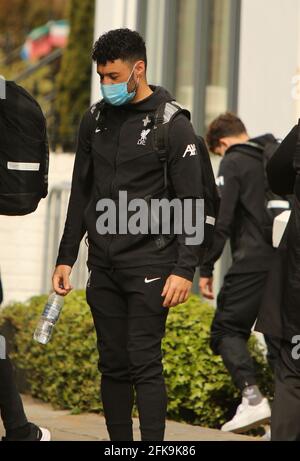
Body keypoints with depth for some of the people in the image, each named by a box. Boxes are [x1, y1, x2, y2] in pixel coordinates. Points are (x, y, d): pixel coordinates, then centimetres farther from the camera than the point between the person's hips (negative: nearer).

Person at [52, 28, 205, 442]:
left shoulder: (172, 124, -6)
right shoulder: (95, 120, 10)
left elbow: (191, 203, -8)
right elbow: (81, 194, 17)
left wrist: (185, 269, -15)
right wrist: (66, 258, 14)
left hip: (149, 264, -5)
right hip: (103, 267, 5)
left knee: (145, 363, -10)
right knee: (113, 365, 7)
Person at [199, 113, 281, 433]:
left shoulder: (233, 163, -2)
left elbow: (220, 222, -10)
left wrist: (205, 268, -7)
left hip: (252, 263, -6)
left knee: (227, 329, 1)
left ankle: (252, 397, -15)